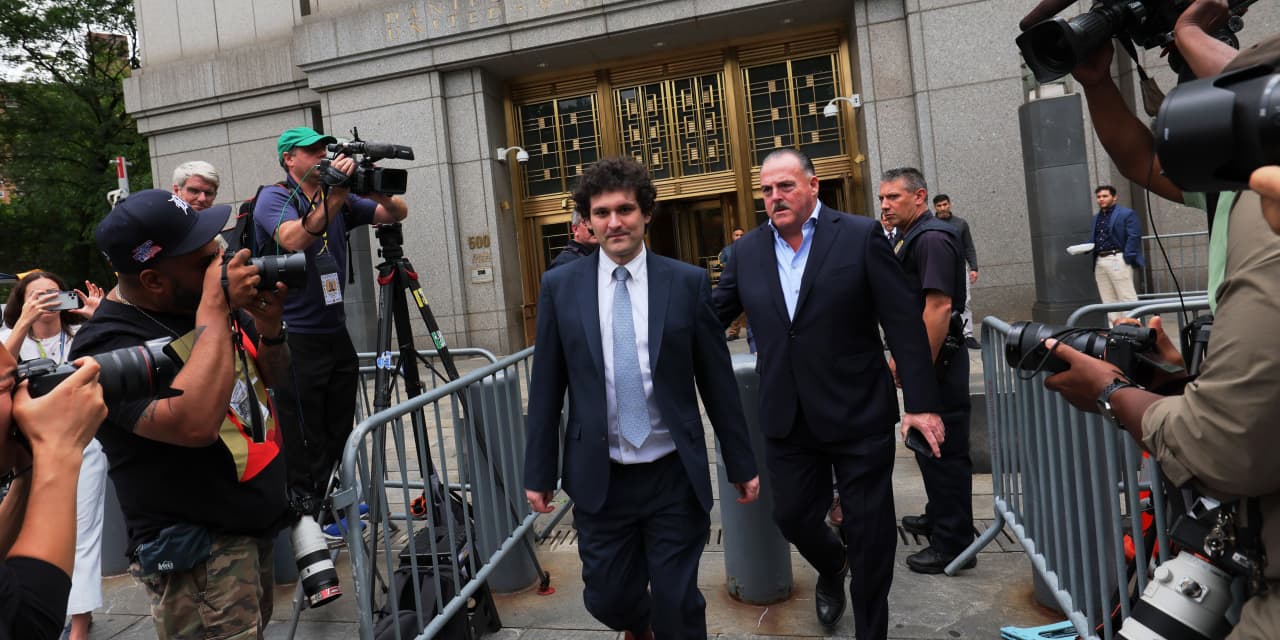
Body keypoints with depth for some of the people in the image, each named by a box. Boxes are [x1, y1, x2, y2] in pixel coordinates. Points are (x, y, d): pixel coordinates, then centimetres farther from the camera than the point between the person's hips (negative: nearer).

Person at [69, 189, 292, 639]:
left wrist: (269, 328, -13)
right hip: (199, 550, -7)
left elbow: (275, 379, 9)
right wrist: (214, 308, -30)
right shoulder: (109, 345, -21)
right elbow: (195, 423, -37)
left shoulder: (210, 298, 0)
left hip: (259, 526, 8)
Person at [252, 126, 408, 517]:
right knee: (304, 442, 0)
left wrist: (377, 191, -14)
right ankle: (305, 515, 12)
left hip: (336, 334, 6)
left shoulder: (339, 198, 10)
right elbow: (294, 239, -26)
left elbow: (397, 214, 6)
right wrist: (335, 197, -32)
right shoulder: (274, 197, -6)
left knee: (340, 434, 14)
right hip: (296, 340, -6)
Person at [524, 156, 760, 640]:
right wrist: (539, 473, 4)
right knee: (606, 598, 13)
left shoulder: (688, 282, -3)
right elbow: (546, 387, 3)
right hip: (599, 478, 1)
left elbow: (717, 381, 2)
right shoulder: (559, 286, -1)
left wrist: (741, 464, 6)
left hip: (674, 476, -1)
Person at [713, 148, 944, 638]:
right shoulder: (748, 251, 3)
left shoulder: (861, 236, -7)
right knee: (791, 515, 13)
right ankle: (831, 568, 48)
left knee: (870, 532, 7)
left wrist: (921, 402, -11)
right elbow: (711, 314, 8)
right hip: (788, 419, 4)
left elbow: (904, 322, -8)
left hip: (859, 415, -3)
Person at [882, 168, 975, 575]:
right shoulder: (911, 239, 15)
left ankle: (953, 544, 8)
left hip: (937, 361, -10)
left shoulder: (932, 239, -16)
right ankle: (938, 519, 36)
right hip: (923, 359, 10)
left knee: (944, 451, -2)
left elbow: (939, 306, -25)